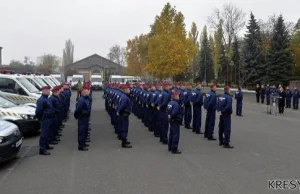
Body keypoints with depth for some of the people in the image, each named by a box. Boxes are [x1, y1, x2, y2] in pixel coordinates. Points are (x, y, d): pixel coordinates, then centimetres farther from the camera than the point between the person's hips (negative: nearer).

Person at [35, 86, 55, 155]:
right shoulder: (41, 100, -19)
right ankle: (42, 150, -3)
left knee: (47, 133, 21)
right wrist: (40, 118, -11)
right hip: (44, 119, -10)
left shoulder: (46, 98, 13)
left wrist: (51, 116, 17)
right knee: (44, 134, -7)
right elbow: (38, 111, -23)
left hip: (48, 119, 10)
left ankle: (46, 145, 36)